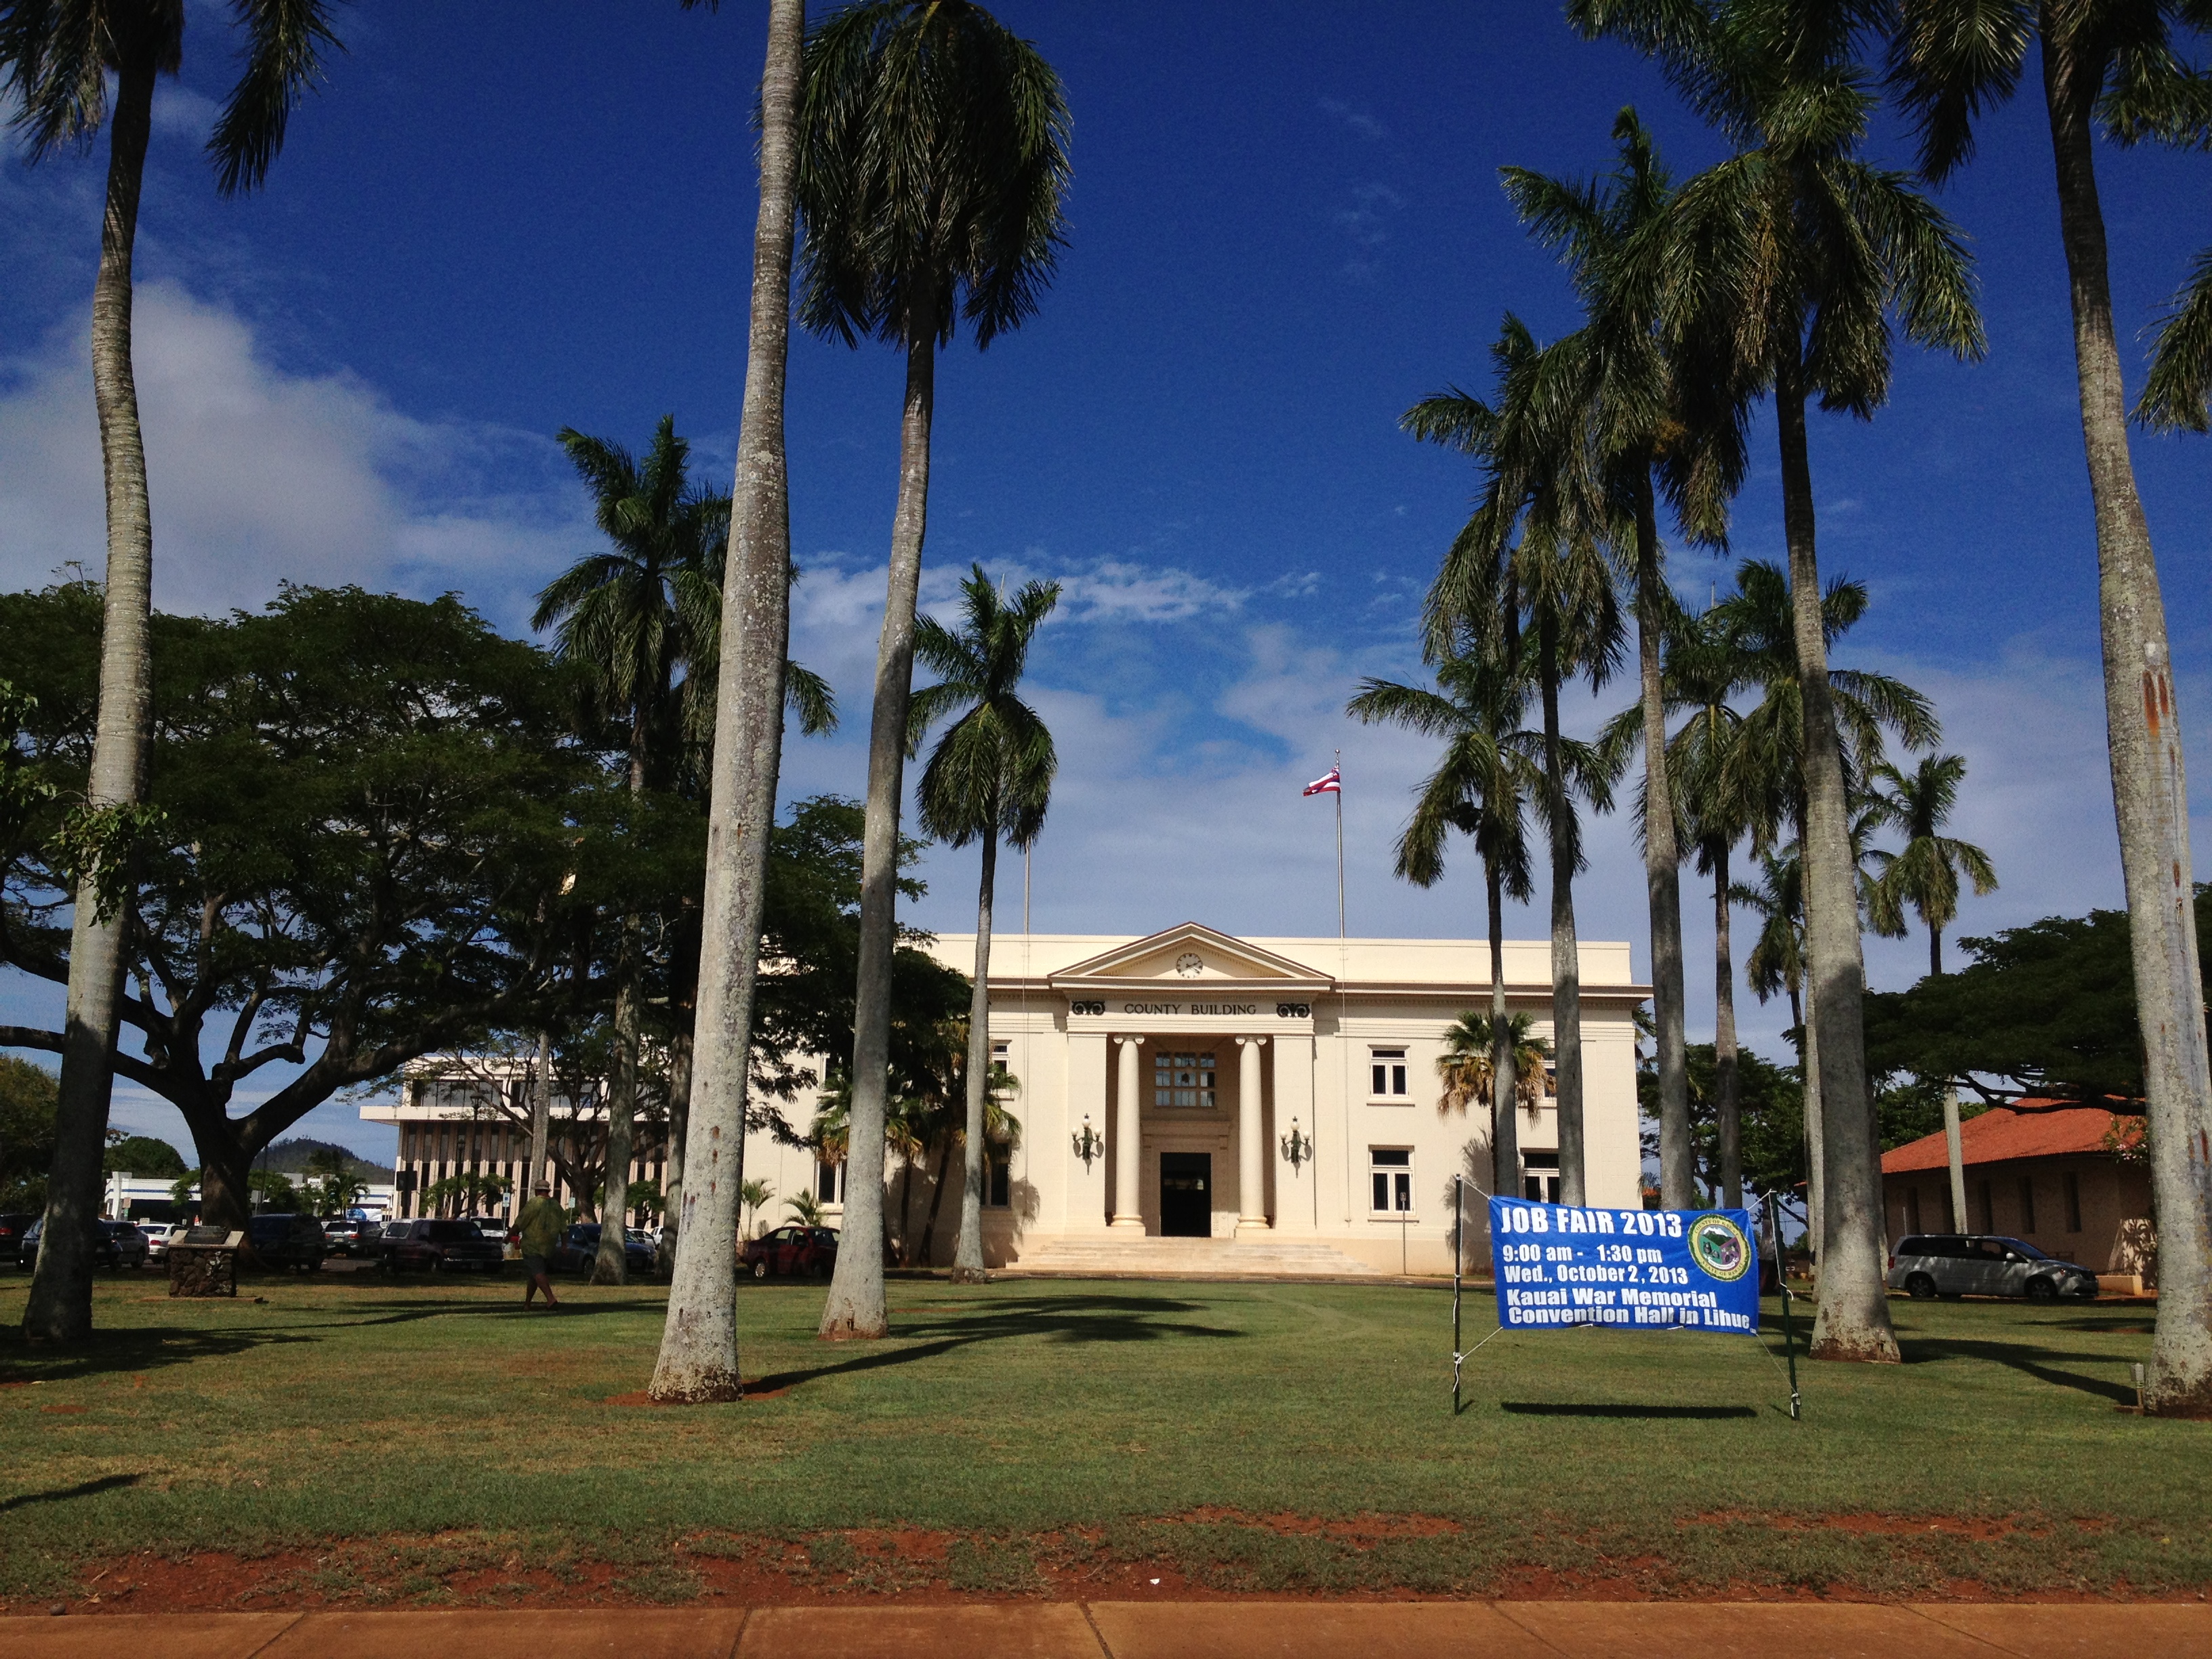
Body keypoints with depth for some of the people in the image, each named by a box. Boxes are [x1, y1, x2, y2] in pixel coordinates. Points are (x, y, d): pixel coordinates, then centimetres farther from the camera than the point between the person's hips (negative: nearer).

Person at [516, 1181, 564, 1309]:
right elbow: (563, 1227, 11)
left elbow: (519, 1223, -10)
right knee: (534, 1275, 17)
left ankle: (551, 1299, -27)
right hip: (548, 1247, 6)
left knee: (537, 1274, -11)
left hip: (532, 1245, -6)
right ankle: (527, 1303, 23)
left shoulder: (534, 1203, -9)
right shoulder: (556, 1206, 9)